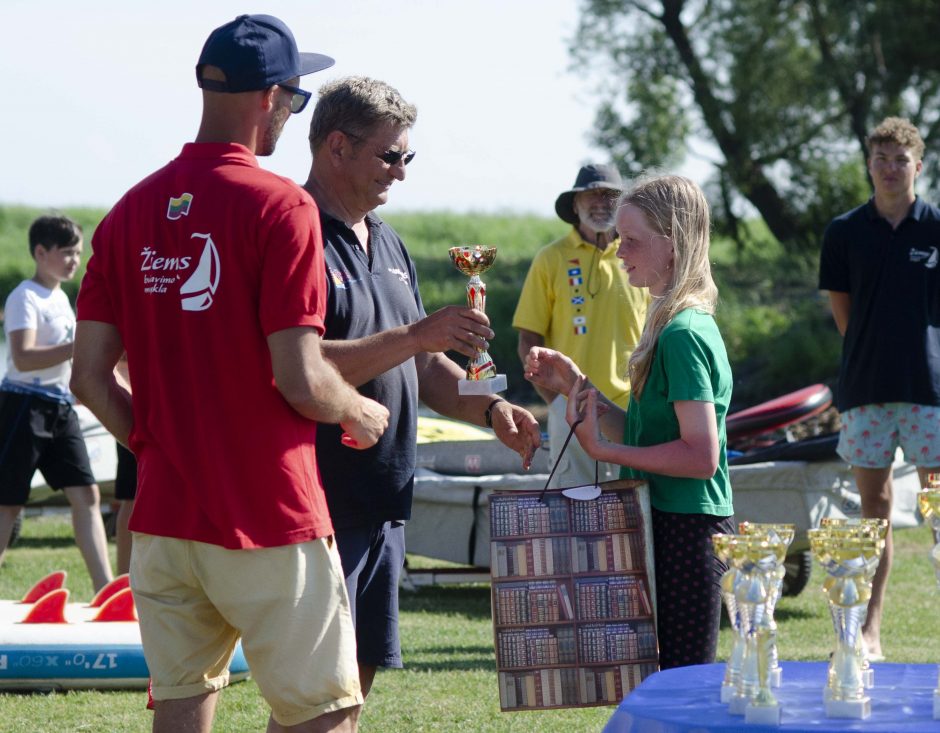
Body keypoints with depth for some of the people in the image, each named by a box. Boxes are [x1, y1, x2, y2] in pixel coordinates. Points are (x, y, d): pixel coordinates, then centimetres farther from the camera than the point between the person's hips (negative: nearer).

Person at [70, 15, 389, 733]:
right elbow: (300, 382, -17)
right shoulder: (280, 206, -12)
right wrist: (359, 413, 3)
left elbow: (90, 376, 5)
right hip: (270, 516, -6)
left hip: (163, 516, 6)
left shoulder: (131, 210, 7)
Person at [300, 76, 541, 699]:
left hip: (382, 504, 9)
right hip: (321, 504, -9)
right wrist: (414, 336, -22)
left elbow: (421, 366, 23)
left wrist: (488, 408, 5)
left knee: (360, 675, 11)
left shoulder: (387, 244, 18)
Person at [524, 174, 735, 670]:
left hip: (686, 535, -10)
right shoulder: (671, 326, 13)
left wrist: (606, 449, -18)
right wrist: (576, 385, 8)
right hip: (671, 525, 10)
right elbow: (642, 435, 16)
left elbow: (702, 456, -23)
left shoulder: (683, 334, -18)